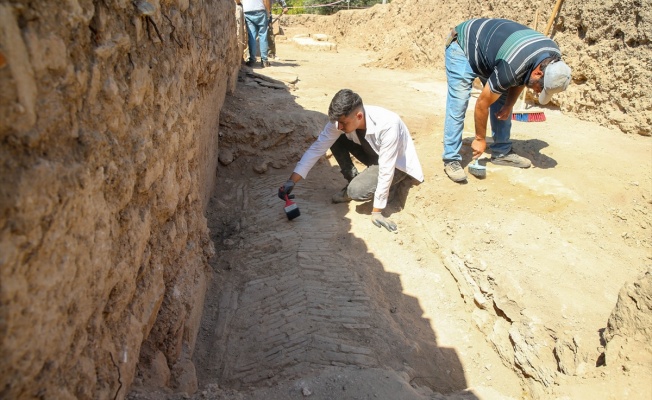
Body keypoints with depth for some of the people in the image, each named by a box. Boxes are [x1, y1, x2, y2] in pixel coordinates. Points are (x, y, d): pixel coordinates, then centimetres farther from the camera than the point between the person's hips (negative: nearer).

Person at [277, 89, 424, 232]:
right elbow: (317, 148, -19)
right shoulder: (342, 120, -22)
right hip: (373, 152, 6)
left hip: (396, 163, -6)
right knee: (335, 139, -16)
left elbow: (386, 169, -34)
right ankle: (353, 182, 0)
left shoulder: (387, 125, -39)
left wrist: (376, 211, -29)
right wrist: (291, 181, -24)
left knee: (357, 191, -30)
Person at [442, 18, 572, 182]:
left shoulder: (553, 58, -15)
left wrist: (509, 105, -6)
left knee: (503, 101, 4)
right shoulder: (510, 68, -38)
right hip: (462, 47, -8)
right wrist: (480, 139, -14)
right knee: (458, 105, -17)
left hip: (487, 47, 8)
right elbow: (482, 104, -26)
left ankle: (502, 152, 13)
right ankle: (451, 160, -11)